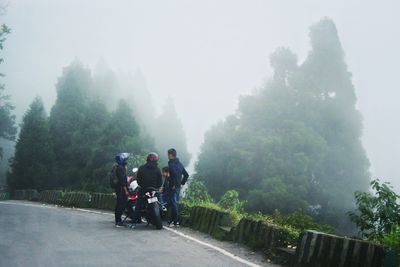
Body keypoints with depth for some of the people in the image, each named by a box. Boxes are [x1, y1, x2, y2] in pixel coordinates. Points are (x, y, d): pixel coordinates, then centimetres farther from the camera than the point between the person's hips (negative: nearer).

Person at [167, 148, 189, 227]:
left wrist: (173, 185, -21)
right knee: (175, 202, 15)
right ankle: (172, 220, 21)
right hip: (178, 187, 9)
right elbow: (186, 175, 17)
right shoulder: (180, 164, 14)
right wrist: (182, 183, 17)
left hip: (173, 187, -9)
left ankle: (176, 221, -6)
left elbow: (174, 174, -28)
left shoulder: (171, 164, -13)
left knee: (173, 203, -6)